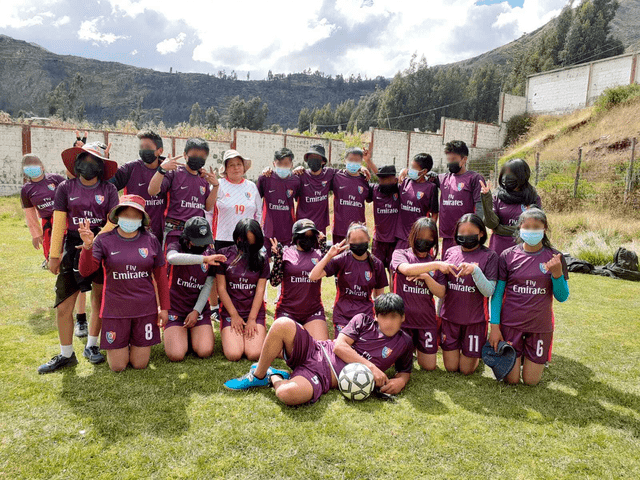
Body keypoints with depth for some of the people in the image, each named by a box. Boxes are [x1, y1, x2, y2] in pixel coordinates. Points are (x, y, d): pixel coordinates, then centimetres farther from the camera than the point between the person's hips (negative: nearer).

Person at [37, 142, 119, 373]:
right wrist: (54, 255, -1)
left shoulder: (109, 189, 0)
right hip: (73, 249, 0)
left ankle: (91, 346, 29)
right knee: (63, 307, 0)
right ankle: (66, 355, 17)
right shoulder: (66, 188, 2)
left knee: (99, 301, 10)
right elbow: (59, 223, 1)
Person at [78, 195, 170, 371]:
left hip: (145, 309, 1)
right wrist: (88, 246, -33)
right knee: (118, 366, 8)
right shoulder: (104, 240, -5)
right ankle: (122, 343, 39)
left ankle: (135, 342, 41)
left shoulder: (150, 240, -2)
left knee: (140, 364, 10)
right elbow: (85, 271, -16)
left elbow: (161, 276, 4)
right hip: (115, 309, -1)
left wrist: (164, 307, 4)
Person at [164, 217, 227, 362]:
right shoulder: (176, 247, -5)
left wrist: (196, 311, -9)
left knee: (205, 352, -15)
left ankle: (204, 333, 17)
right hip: (175, 309, -1)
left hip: (199, 309, 2)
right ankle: (176, 335, 17)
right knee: (176, 355, -15)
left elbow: (208, 286, 1)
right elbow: (172, 258, -32)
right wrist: (204, 259, -39)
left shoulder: (211, 254, 3)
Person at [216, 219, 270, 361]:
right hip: (230, 311, 0)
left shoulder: (261, 258, 3)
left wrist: (252, 319, -7)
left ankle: (259, 332, 16)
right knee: (234, 355, -18)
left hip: (255, 311, 1)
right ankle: (228, 334, 16)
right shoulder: (224, 255, 0)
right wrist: (234, 316, -5)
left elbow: (260, 290, 0)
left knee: (254, 354, -17)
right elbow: (221, 288, -1)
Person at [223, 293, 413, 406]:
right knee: (282, 324, -29)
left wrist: (400, 381, -4)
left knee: (289, 394, -38)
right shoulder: (363, 321, 7)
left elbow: (405, 371, 21)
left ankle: (275, 379, 3)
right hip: (315, 352, 2)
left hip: (325, 379, -2)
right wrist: (371, 366, -11)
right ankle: (258, 376, -4)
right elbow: (339, 346, -2)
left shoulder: (403, 343, 8)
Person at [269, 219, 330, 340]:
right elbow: (274, 282, -3)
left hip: (314, 312, 2)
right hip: (287, 311, -2)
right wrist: (277, 258, -13)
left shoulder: (318, 254, 9)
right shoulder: (286, 253, 1)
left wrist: (323, 245, -4)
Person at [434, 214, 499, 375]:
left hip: (475, 319, -2)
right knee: (451, 368, 9)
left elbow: (489, 291, -16)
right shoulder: (450, 252, 2)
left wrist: (475, 270, -29)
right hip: (449, 317, 3)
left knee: (466, 369, 8)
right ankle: (455, 348, 39)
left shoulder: (489, 256, -7)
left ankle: (475, 353, 38)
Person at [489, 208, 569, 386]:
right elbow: (497, 293, -1)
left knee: (531, 381, 8)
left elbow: (562, 297, -2)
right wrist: (494, 326, -6)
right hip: (511, 324, -1)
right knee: (511, 379, 3)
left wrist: (557, 273, -20)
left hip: (540, 326, 1)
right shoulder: (508, 256, -6)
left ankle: (534, 356, 38)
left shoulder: (554, 257, -3)